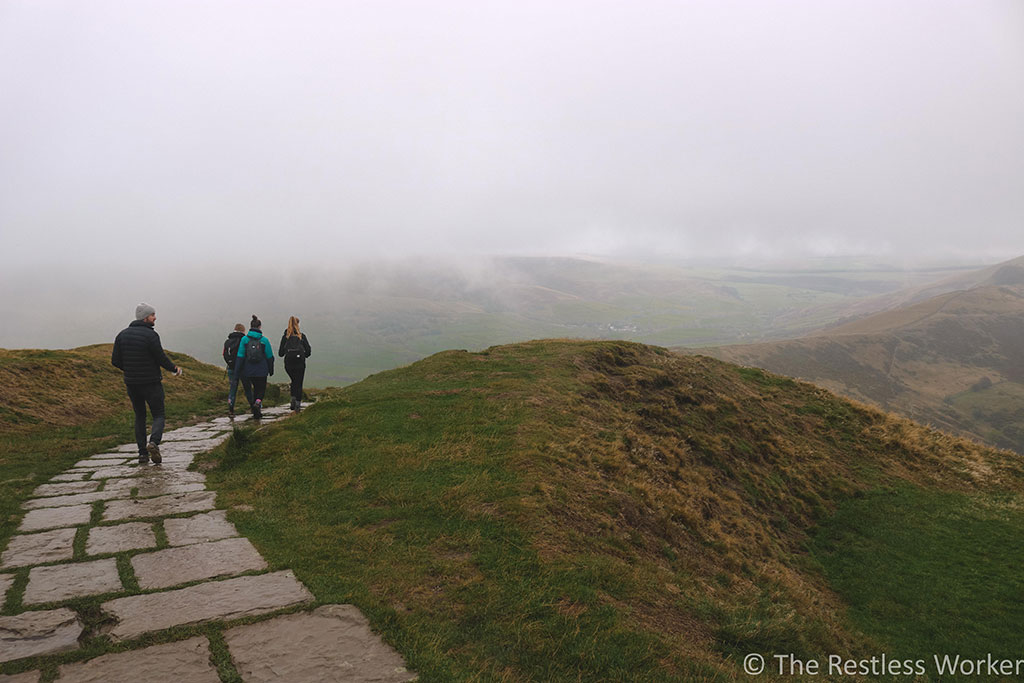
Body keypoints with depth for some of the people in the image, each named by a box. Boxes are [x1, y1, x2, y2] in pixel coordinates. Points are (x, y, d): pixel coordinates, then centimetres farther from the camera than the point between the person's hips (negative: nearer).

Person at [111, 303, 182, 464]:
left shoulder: (122, 334, 5)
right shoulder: (151, 335, -15)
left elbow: (115, 361, 5)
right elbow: (161, 358, -14)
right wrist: (175, 369, 4)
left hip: (131, 384, 5)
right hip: (151, 383, -5)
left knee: (140, 416, 16)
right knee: (158, 415, 6)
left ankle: (142, 453, 12)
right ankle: (154, 442, -21)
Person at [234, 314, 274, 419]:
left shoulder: (244, 339, -5)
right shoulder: (264, 340, -6)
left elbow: (240, 356, -6)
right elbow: (270, 357, 0)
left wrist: (237, 371, 0)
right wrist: (271, 370, 12)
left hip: (248, 371, 2)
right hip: (261, 371, -2)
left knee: (251, 389, 18)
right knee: (261, 389, 12)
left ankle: (256, 411, 15)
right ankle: (258, 402, -18)